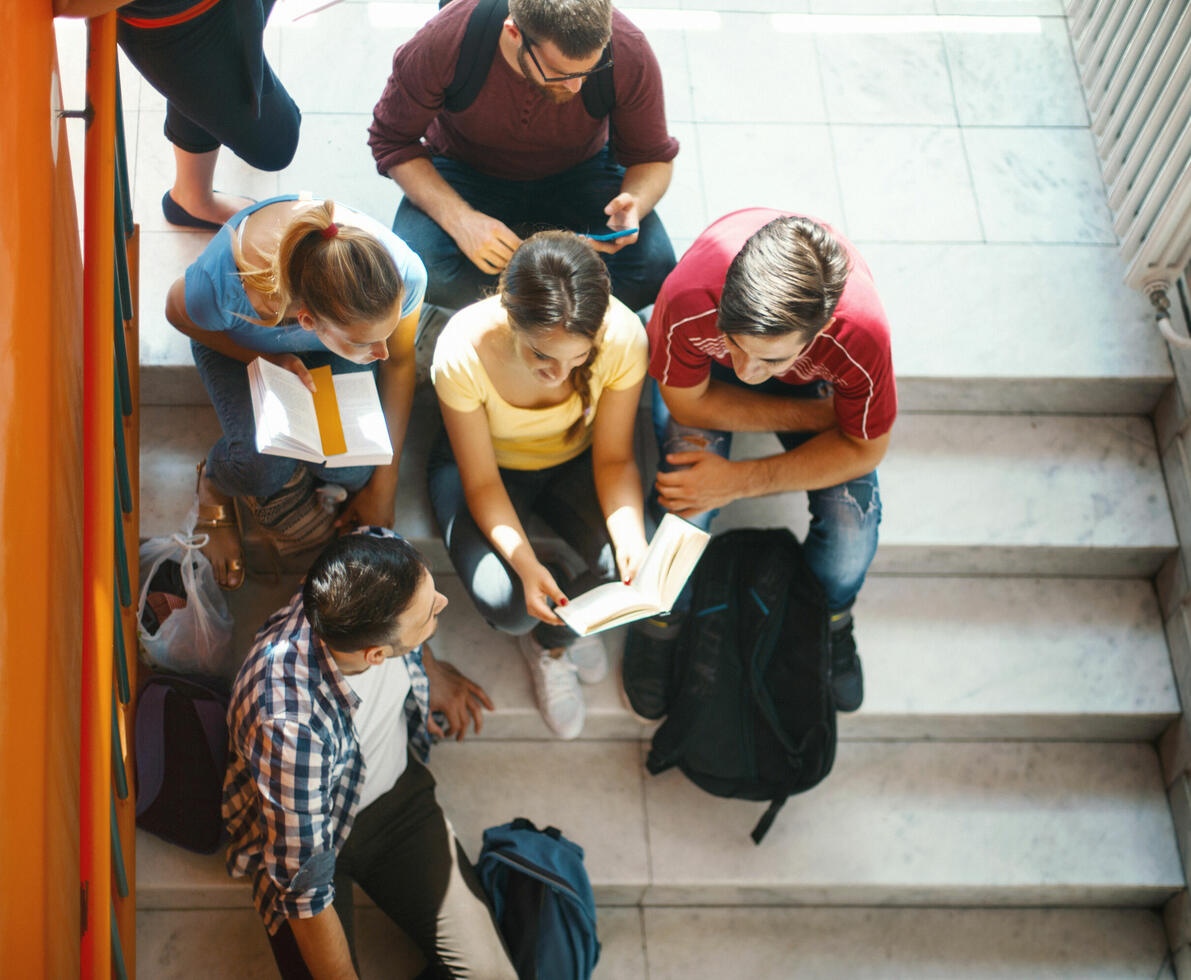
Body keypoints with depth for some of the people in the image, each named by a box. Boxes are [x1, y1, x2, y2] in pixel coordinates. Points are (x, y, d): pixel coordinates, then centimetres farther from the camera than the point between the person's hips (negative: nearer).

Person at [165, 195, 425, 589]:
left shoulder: (405, 274, -37)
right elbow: (177, 313, -16)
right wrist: (266, 357, -27)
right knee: (264, 467, -25)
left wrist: (384, 485, -8)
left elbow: (399, 362, -14)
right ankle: (217, 483, 11)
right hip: (240, 340, -2)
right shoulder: (221, 288, -44)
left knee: (352, 469, -20)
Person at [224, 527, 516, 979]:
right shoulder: (289, 725, -42)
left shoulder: (383, 551, -26)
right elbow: (307, 892, -29)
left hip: (398, 793, 4)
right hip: (301, 831, -4)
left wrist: (430, 671, 14)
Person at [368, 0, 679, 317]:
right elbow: (392, 141, -16)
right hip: (468, 170, 0)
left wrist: (633, 205, -35)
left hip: (578, 172, 1)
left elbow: (653, 158, -11)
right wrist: (458, 219, -32)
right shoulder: (443, 40, -32)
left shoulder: (628, 51, -28)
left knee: (654, 271, -26)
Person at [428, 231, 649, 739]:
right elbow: (481, 482, -22)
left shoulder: (623, 336, -31)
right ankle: (565, 624, 13)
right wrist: (525, 563, -39)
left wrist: (631, 536, -35)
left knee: (631, 568, -25)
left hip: (574, 459, 2)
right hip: (488, 465, -2)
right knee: (506, 604, -27)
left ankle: (549, 638, 9)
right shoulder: (463, 351, -35)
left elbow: (614, 458, -16)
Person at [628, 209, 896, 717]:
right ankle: (661, 623, 9)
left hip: (814, 379, 0)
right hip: (707, 376, 0)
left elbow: (864, 448, -22)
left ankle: (831, 618, 16)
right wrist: (817, 415, -23)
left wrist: (739, 482, -28)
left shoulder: (862, 335, -41)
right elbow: (687, 403, -22)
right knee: (683, 502, -24)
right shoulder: (688, 303, -44)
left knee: (853, 520, -20)